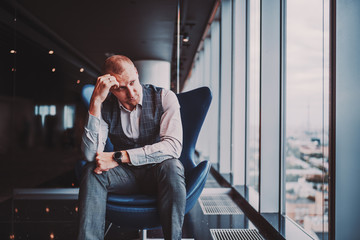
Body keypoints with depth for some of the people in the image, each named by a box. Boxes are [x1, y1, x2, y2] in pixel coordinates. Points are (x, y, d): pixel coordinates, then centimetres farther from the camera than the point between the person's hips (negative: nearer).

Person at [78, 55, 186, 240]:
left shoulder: (164, 98, -10)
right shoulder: (106, 107, -4)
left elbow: (173, 146, -24)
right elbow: (90, 154, -16)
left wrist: (118, 157, -26)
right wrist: (96, 101, -24)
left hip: (158, 174, -2)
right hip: (125, 175, 2)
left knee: (171, 166, -34)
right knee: (91, 171, -24)